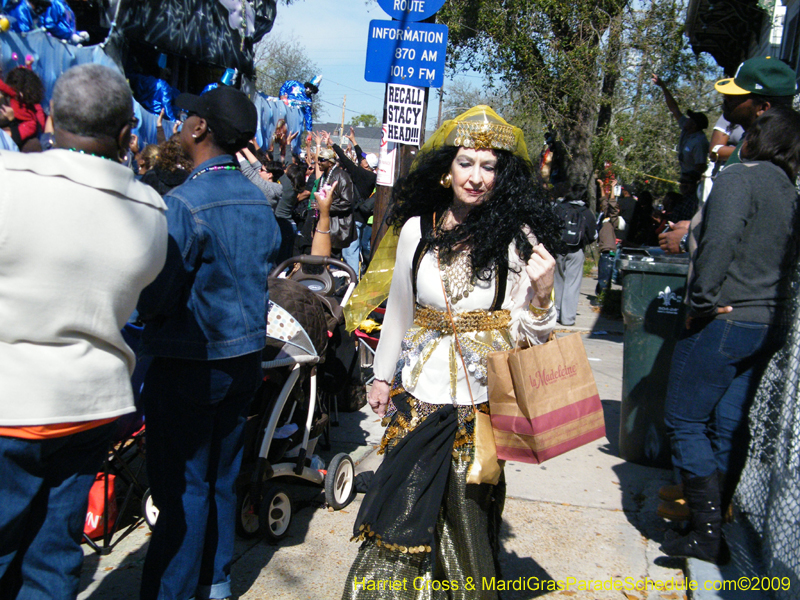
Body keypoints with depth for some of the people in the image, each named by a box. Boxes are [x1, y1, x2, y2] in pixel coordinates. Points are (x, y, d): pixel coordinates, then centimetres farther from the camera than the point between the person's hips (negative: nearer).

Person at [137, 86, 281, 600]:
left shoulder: (184, 204, -20)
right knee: (221, 476, 18)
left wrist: (144, 315, 2)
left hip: (191, 364, -7)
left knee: (184, 485, 4)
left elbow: (155, 297, -17)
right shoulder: (260, 201, 3)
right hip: (246, 356, 7)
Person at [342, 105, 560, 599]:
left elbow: (522, 331, -4)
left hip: (482, 397, -2)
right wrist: (383, 375, 15)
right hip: (420, 391, 2)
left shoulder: (517, 240, -6)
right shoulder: (417, 229, 0)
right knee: (404, 501, 9)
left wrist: (542, 293, -23)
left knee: (468, 505, 10)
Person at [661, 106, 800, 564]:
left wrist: (701, 301, -18)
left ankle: (707, 533, 0)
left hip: (725, 321, -8)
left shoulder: (740, 177, -10)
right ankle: (715, 519, 24)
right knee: (729, 425, 14)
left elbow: (720, 241, -25)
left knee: (685, 422, -1)